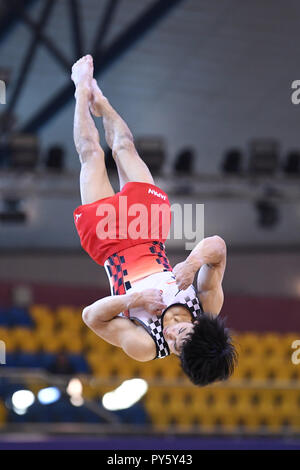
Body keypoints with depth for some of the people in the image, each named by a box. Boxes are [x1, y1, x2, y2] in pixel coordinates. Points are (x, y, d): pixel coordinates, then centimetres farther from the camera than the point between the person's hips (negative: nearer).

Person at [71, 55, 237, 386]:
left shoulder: (143, 347, -36)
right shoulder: (208, 311, -28)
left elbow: (91, 316, -31)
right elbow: (218, 245, -27)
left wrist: (132, 300, -49)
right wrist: (195, 260, -48)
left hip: (110, 244, -3)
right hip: (149, 239, 3)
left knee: (92, 155, 11)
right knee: (124, 148, 17)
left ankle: (83, 91, 42)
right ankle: (99, 102, 52)